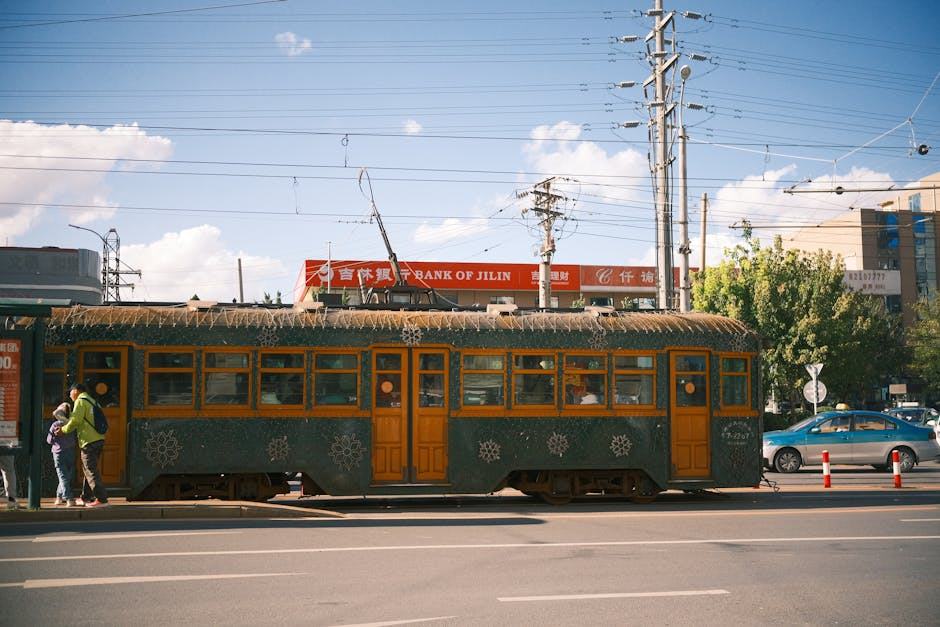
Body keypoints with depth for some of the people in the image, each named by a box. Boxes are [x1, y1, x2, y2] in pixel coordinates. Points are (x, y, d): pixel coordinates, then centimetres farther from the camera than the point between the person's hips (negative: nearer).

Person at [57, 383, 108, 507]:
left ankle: (101, 499, -11)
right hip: (98, 439, 9)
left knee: (91, 471, -7)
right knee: (88, 469, 17)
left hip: (89, 441, -9)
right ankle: (86, 498, 22)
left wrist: (64, 430, -2)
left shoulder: (81, 401, -5)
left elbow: (75, 420, -15)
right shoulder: (92, 401, 22)